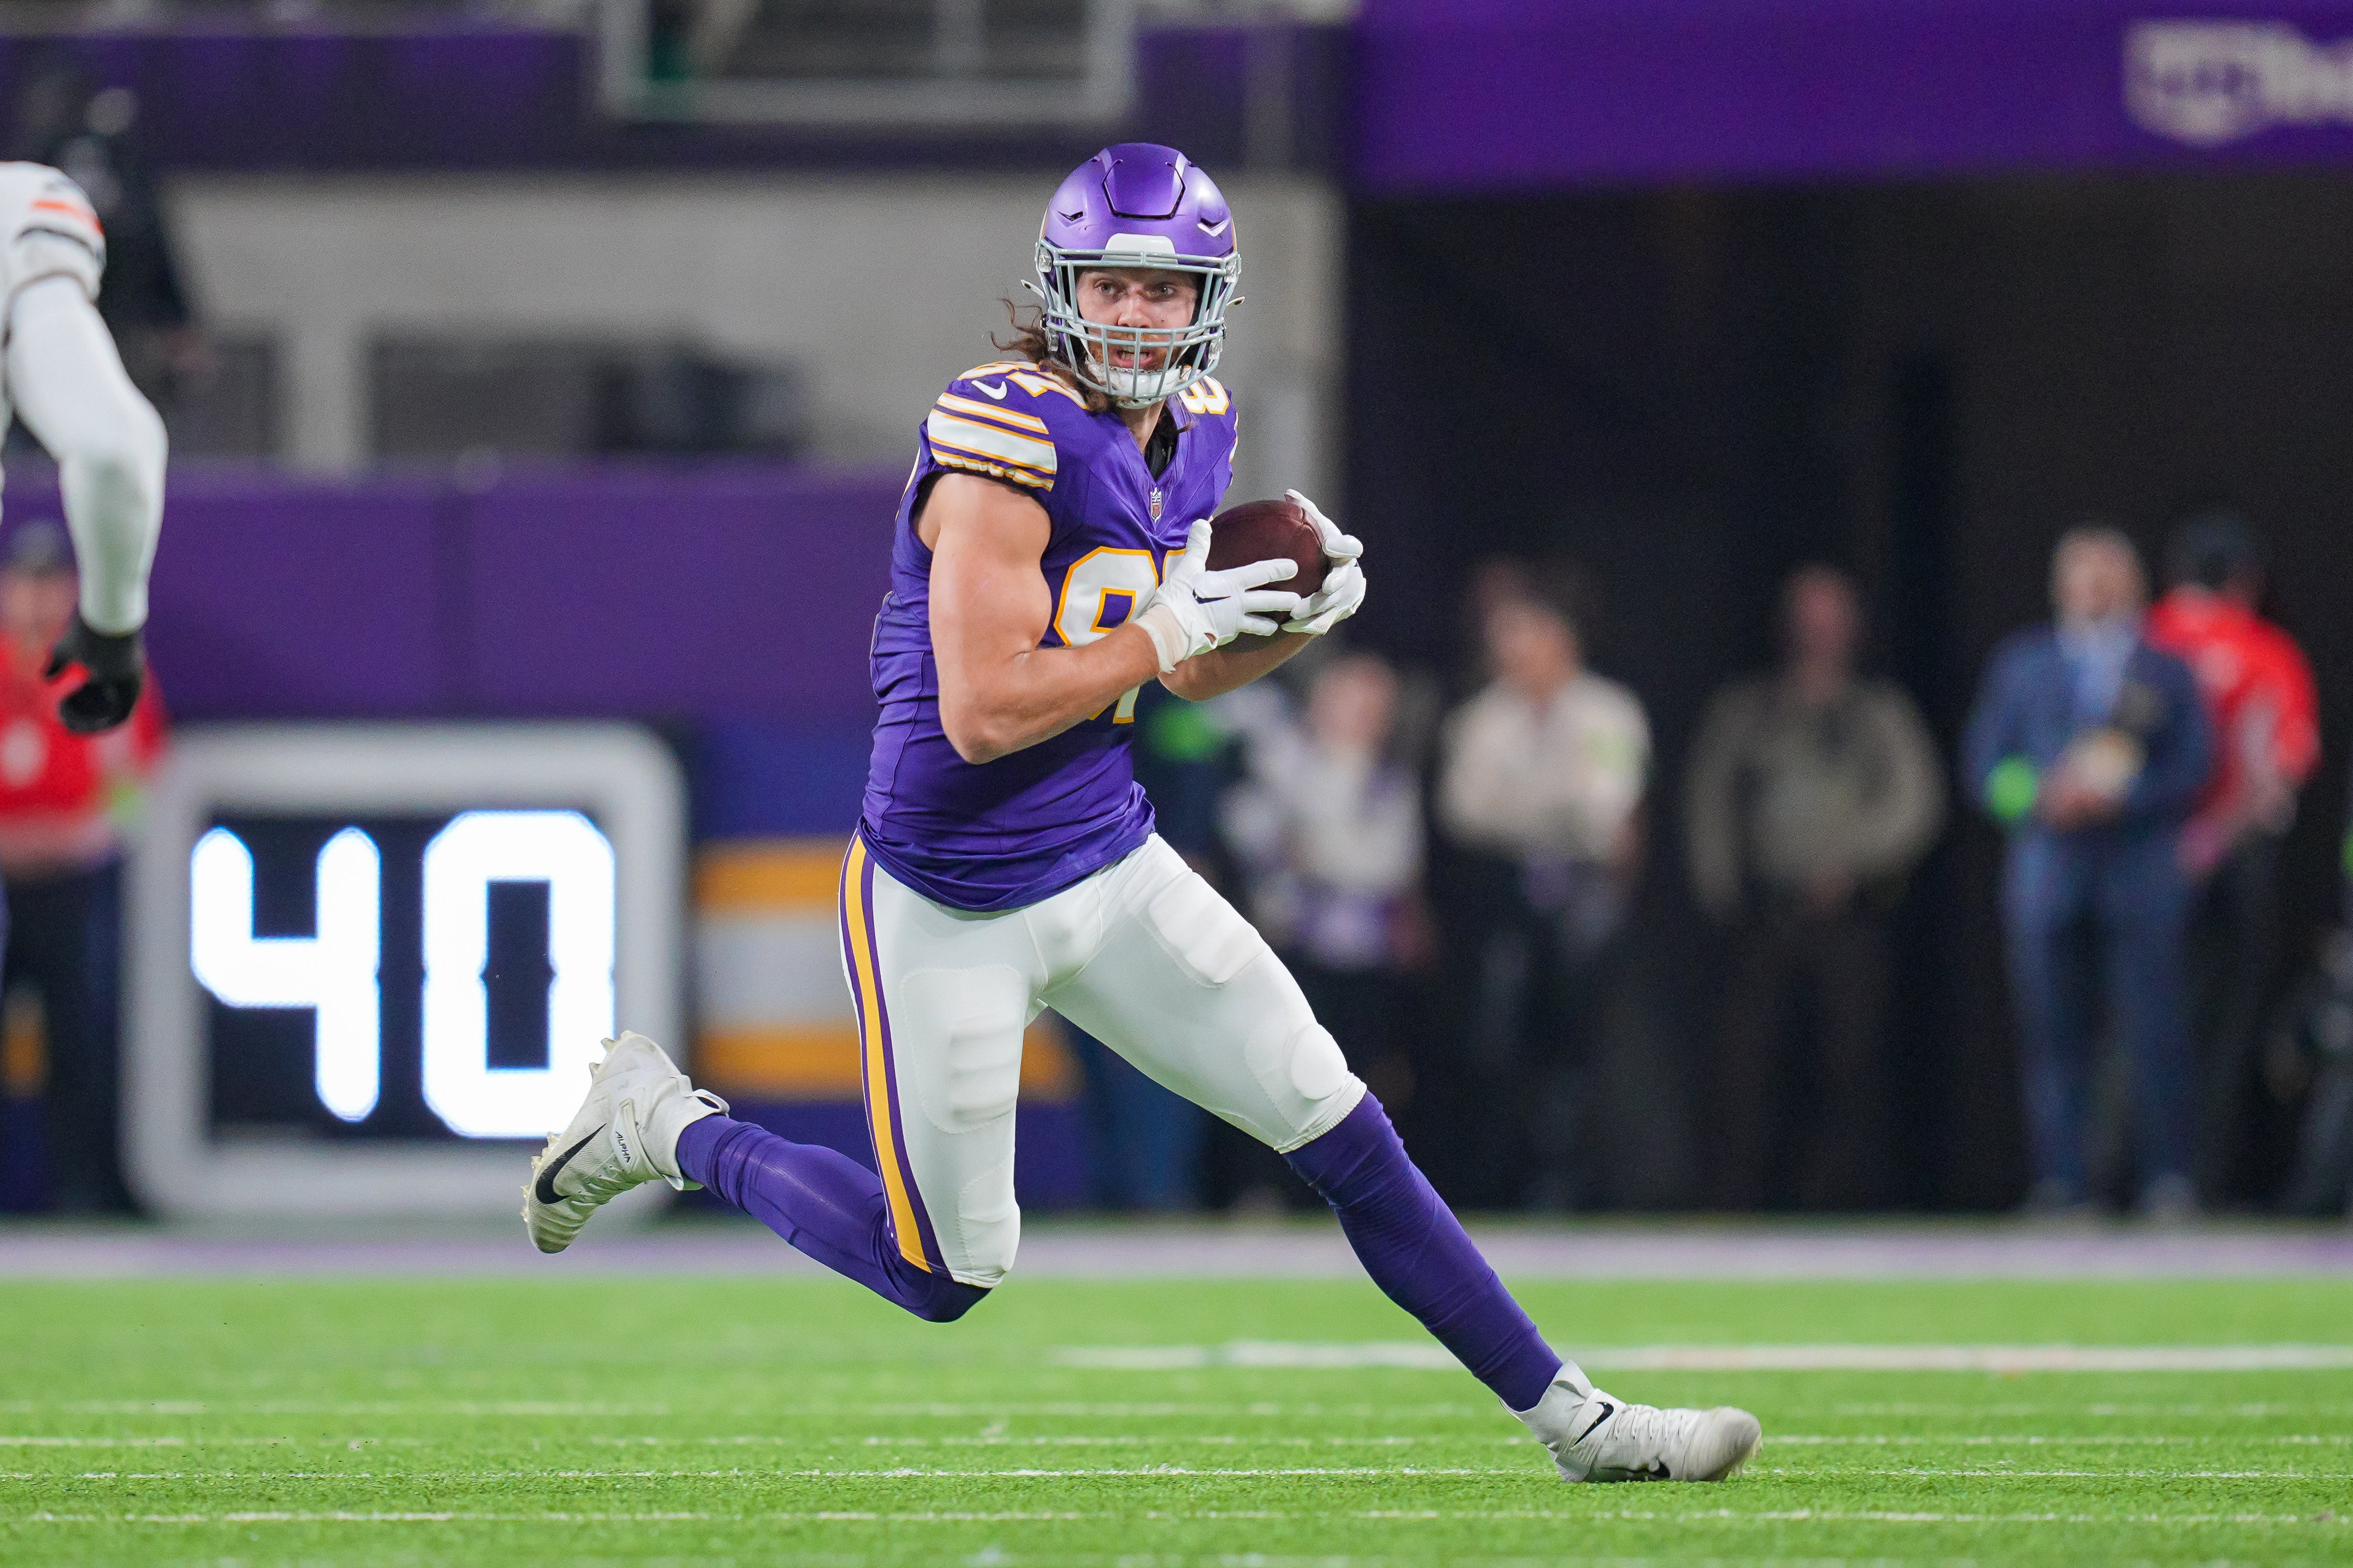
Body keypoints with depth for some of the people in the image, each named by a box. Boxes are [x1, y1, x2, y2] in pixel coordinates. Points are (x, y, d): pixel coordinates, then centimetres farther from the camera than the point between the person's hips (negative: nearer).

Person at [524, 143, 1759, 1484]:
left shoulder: (1190, 431, 3)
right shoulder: (1011, 437, -23)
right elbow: (982, 713, -27)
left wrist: (1296, 623, -3)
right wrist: (1177, 626, -21)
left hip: (1112, 866, 7)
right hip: (953, 905, -7)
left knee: (1351, 1143, 4)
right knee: (947, 1275, 5)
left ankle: (1572, 1418, 14)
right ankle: (666, 1128, 25)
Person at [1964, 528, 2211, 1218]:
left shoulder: (2167, 671, 13)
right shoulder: (2021, 664, 16)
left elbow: (2193, 768, 3)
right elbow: (1986, 764, 11)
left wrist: (2116, 796, -11)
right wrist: (2042, 796, -8)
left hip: (2141, 869, -1)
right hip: (2047, 864, 1)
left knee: (2154, 1029, -8)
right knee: (2052, 1030, -3)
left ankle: (2169, 1180, -4)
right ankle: (2058, 1180, -1)